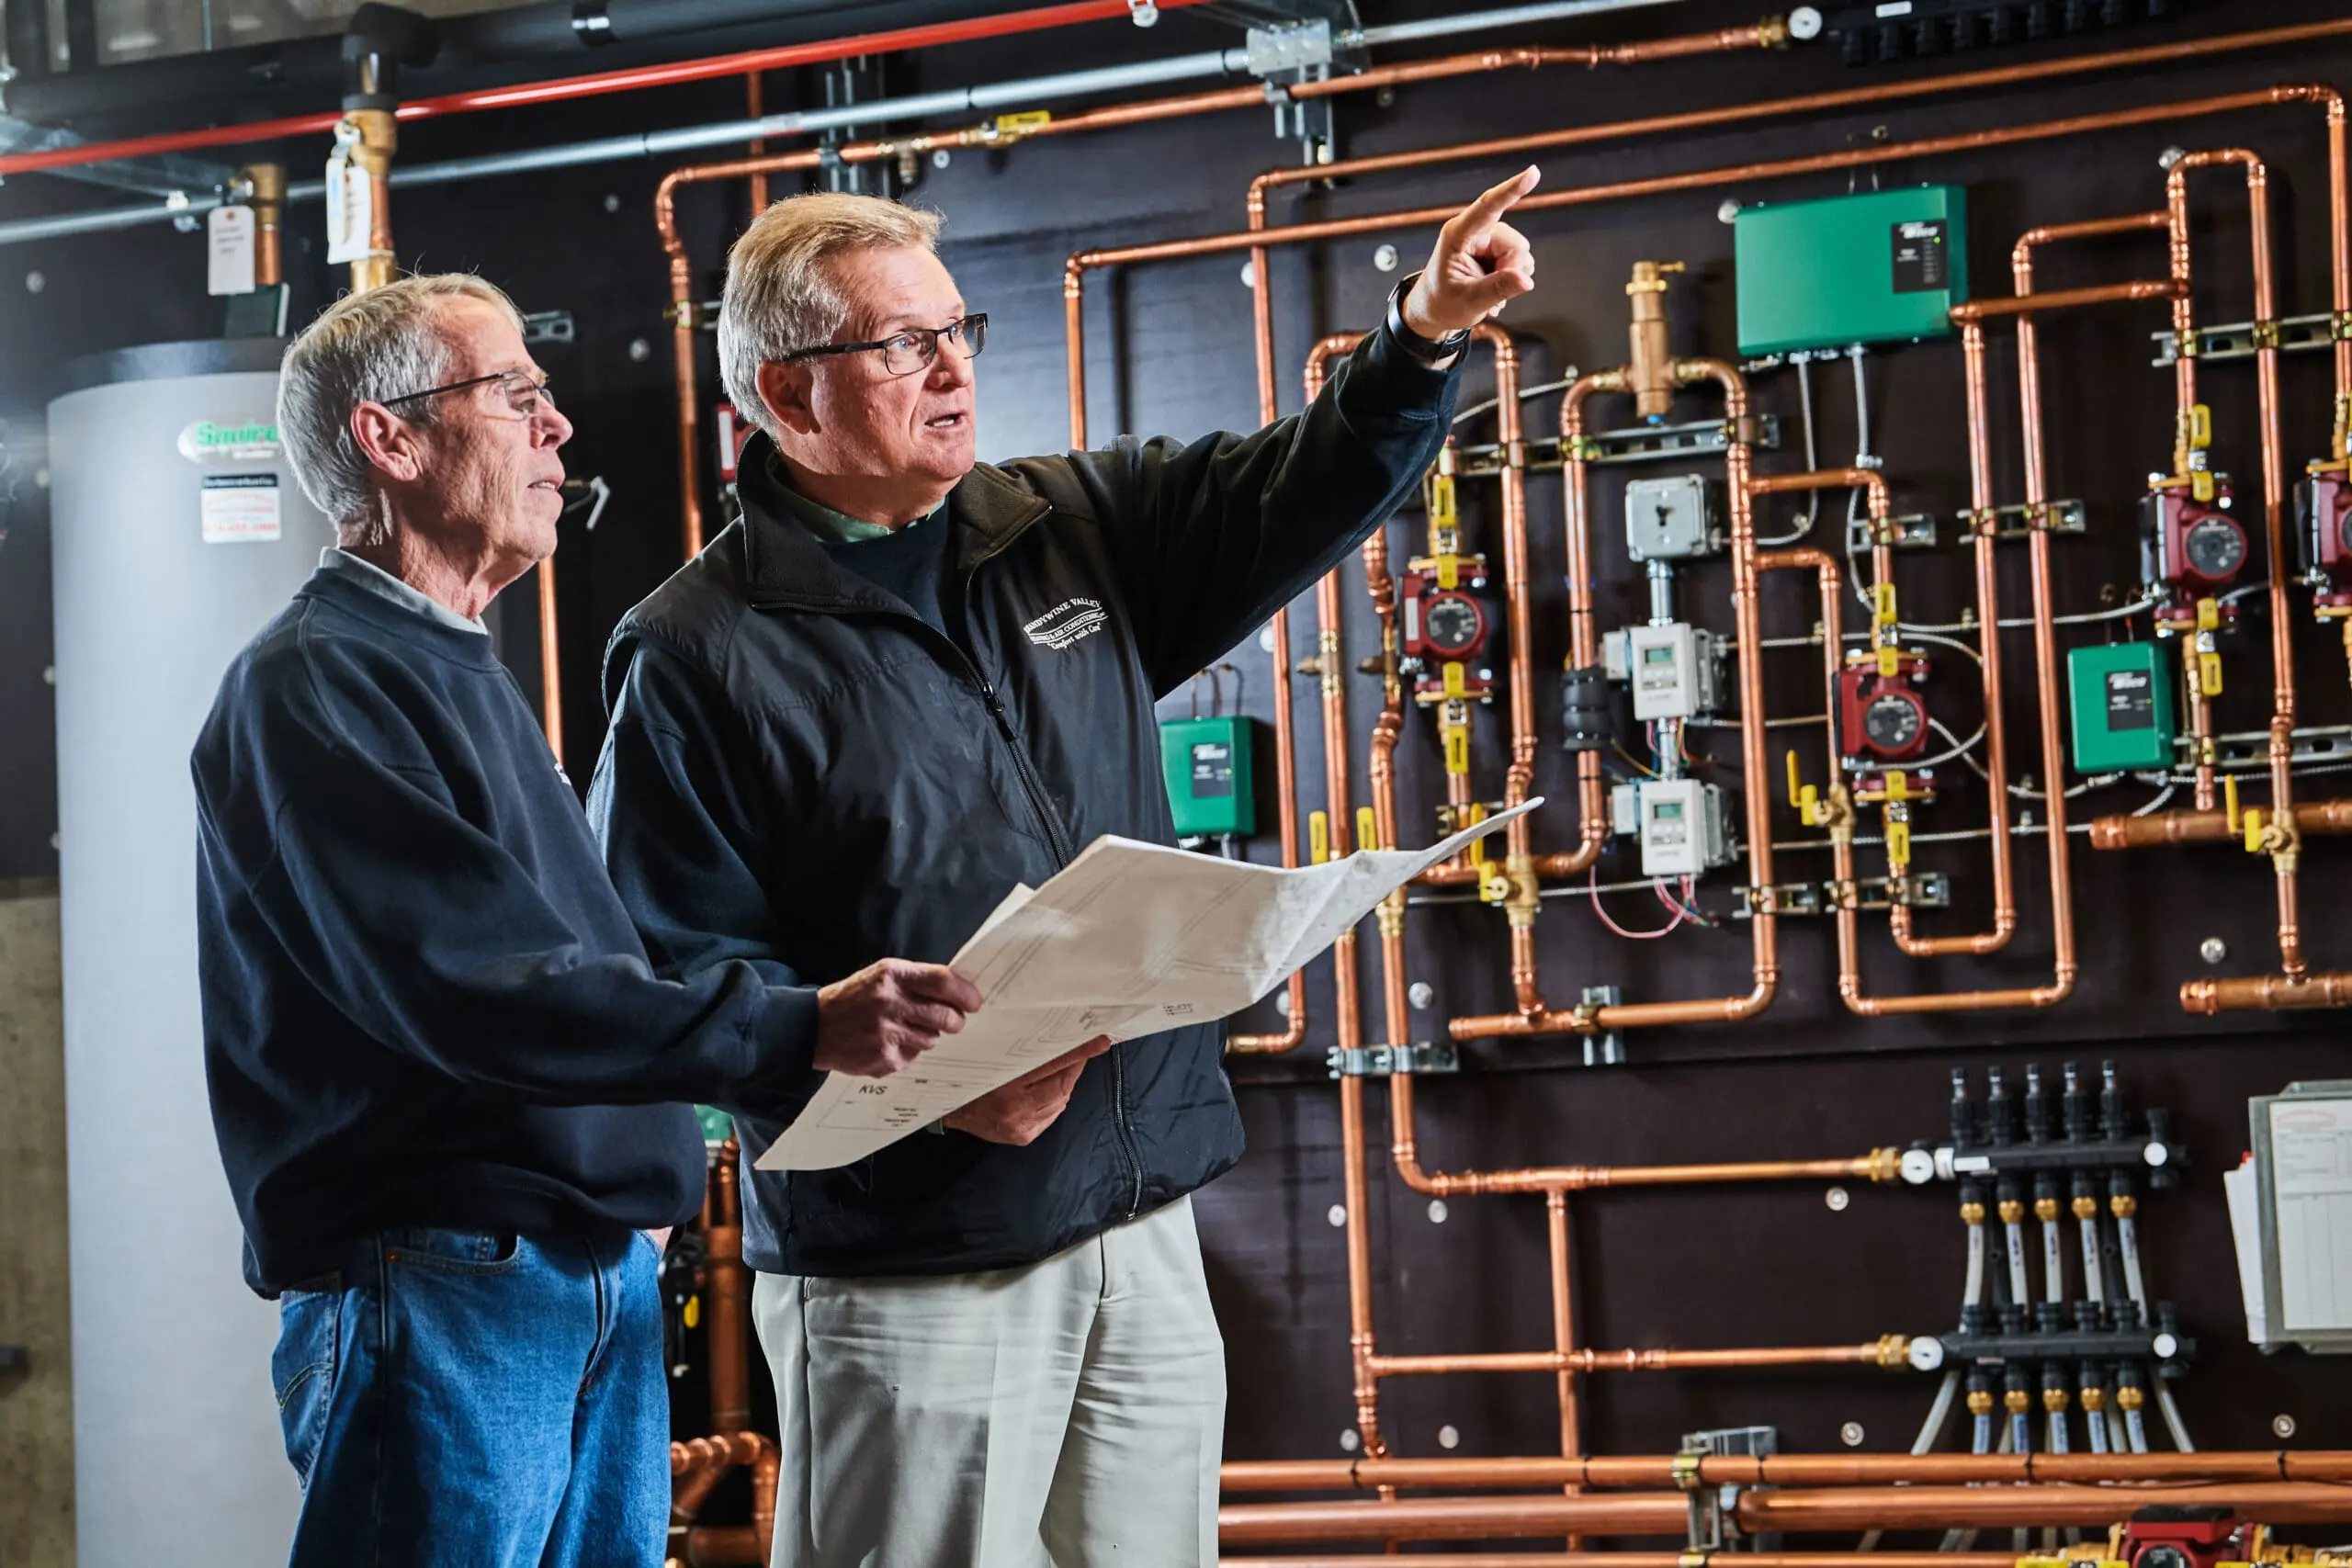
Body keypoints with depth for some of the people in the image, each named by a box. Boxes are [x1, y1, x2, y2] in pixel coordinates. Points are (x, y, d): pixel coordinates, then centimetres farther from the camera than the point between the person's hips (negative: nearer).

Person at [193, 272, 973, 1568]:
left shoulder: (464, 673, 20)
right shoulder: (312, 686, -12)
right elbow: (472, 989, -22)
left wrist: (649, 1170, 9)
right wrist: (797, 1032, -25)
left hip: (606, 1289, 9)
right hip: (440, 1298, -9)